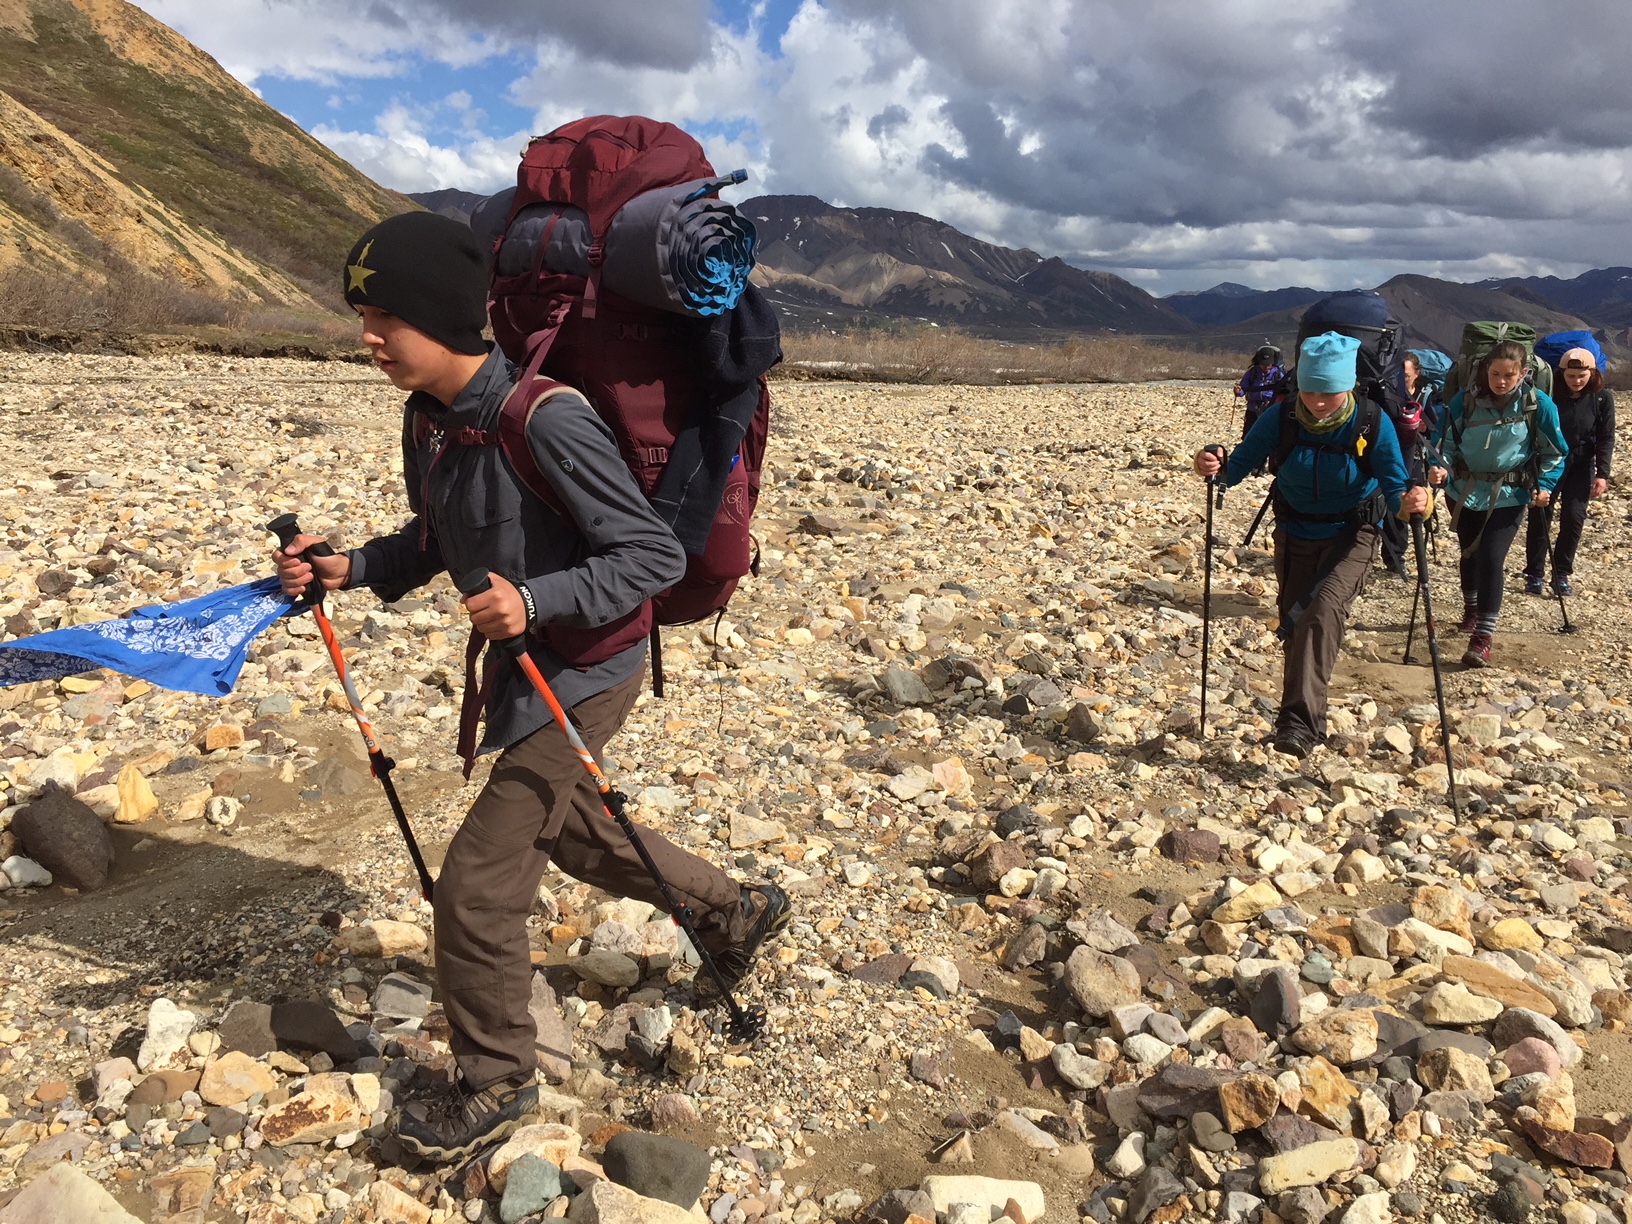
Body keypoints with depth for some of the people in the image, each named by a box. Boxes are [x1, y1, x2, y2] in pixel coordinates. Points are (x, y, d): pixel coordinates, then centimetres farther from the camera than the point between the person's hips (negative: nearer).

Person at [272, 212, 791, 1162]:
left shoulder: (548, 423, -28)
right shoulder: (429, 416, -1)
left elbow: (656, 557, -24)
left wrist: (535, 601, -34)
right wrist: (349, 569, -2)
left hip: (583, 673, -10)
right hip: (518, 668, 10)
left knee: (478, 883, -4)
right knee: (570, 831, 27)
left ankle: (497, 1085, 21)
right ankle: (739, 911, 48)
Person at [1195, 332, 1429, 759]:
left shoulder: (1373, 423, -19)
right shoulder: (1282, 418, -16)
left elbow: (1394, 485, -16)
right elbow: (1240, 464, -14)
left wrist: (1408, 502, -39)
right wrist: (1215, 468, -36)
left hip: (1352, 535, -3)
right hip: (1295, 534, 3)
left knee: (1322, 610, -26)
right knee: (1295, 623, 10)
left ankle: (1300, 720, -27)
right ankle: (1311, 722, 29)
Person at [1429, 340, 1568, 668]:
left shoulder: (1538, 404, -11)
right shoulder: (1465, 400, -10)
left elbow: (1555, 452, 1)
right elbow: (1446, 441, -1)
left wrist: (1545, 486, -10)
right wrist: (1440, 467, -19)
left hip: (1509, 496, -2)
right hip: (1464, 490, 2)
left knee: (1491, 558, -14)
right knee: (1469, 553, 18)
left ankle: (1483, 637, -10)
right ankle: (1471, 609, 45)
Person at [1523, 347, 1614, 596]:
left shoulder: (1603, 397, -6)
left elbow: (1606, 438, -3)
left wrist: (1602, 474, -9)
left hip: (1580, 467, 1)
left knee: (1574, 518, -5)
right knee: (1540, 518, -1)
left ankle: (1561, 575, 6)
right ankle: (1534, 575, 8)